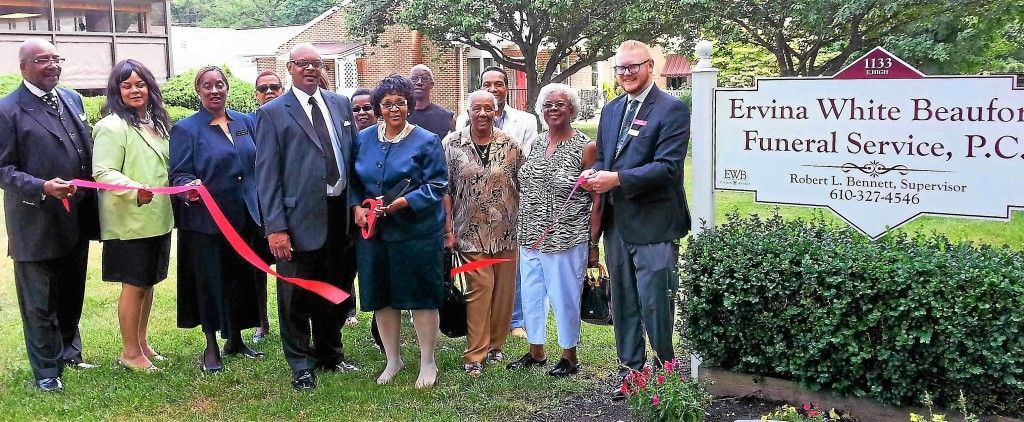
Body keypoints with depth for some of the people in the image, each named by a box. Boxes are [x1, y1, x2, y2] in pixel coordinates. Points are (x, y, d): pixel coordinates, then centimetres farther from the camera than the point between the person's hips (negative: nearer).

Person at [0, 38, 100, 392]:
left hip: (76, 220, 6)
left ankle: (69, 350, 40)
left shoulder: (72, 99, 9)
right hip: (37, 223, -6)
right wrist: (42, 187, -26)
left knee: (72, 295, 20)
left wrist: (92, 201, 6)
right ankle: (47, 369, 22)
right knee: (39, 303, 7)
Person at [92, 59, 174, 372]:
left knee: (148, 282, 14)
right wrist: (134, 190, -34)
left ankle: (142, 343, 27)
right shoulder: (112, 126, -12)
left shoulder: (157, 123, 12)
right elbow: (103, 173, -19)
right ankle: (130, 352, 13)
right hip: (129, 221, -7)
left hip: (157, 218, 7)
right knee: (134, 285, 0)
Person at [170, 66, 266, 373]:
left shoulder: (244, 122, 9)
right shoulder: (186, 129, -4)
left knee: (243, 277, 11)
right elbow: (178, 174, -7)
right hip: (206, 219, -4)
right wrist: (190, 187, -29)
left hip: (244, 217, 4)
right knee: (210, 281, 3)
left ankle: (235, 339, 28)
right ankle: (211, 346, 16)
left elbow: (258, 164, 14)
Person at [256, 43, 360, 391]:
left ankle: (330, 353, 35)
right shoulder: (273, 113, -3)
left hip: (340, 214, 4)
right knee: (296, 297, 6)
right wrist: (275, 227, -13)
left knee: (335, 290, 17)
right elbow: (266, 174, -7)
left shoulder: (341, 104, 10)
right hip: (299, 218, -4)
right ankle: (301, 365, 23)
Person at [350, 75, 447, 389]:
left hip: (416, 231, -4)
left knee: (421, 296, 2)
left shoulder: (426, 141, -4)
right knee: (381, 297, 10)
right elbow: (353, 180, 13)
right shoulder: (364, 139, 7)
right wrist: (356, 206, -6)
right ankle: (393, 359, 28)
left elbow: (437, 186, -9)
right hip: (373, 230, 4)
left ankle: (427, 363, 18)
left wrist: (405, 202, -21)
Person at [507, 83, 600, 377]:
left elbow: (596, 200, -7)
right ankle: (536, 352, 32)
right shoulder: (536, 143, 9)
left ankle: (570, 356, 23)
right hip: (530, 239, 6)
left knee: (565, 298, 4)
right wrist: (523, 232, 13)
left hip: (566, 240, -6)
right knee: (531, 295, 14)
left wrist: (593, 244, -10)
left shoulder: (585, 148, -8)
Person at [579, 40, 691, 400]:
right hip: (616, 222, 7)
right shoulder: (611, 110, 14)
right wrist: (594, 174, -4)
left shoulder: (672, 109, -8)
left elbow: (668, 166, -17)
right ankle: (631, 371, 28)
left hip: (653, 224, -7)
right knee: (623, 303, 15)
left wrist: (617, 179, -22)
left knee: (654, 303, -2)